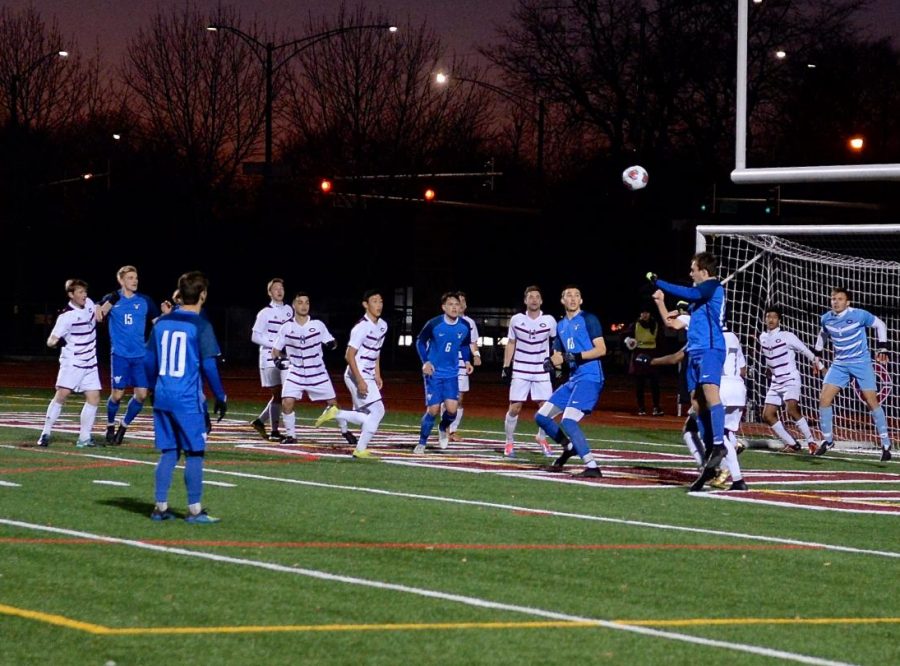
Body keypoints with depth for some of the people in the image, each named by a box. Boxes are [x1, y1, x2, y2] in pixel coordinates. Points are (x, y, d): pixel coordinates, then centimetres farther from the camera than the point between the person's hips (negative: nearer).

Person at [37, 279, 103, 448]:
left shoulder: (88, 304, 2)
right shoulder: (66, 316, -17)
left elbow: (97, 311, 26)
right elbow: (51, 341, -20)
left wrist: (99, 309, 5)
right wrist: (56, 342, -42)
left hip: (90, 363, 6)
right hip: (72, 363, -6)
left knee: (94, 398, -3)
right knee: (62, 394, -17)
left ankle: (84, 437, 3)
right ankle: (45, 433, -9)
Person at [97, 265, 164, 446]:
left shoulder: (145, 301, 6)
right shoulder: (111, 299, 1)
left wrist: (167, 315, -11)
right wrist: (110, 303, -24)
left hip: (140, 355, 3)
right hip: (120, 355, -2)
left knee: (141, 394, -4)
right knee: (117, 394, -4)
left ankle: (124, 426, 17)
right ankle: (110, 427, 20)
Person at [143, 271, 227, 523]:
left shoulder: (161, 322, 8)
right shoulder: (200, 325, -9)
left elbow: (148, 360, 13)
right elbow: (209, 365, -11)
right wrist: (221, 397, -4)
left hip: (163, 396, 5)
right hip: (188, 398, -5)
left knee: (169, 452, 13)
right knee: (194, 453, 3)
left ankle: (160, 507, 12)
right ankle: (194, 510, 3)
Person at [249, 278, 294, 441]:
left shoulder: (289, 310, 9)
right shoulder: (265, 313, -7)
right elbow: (255, 336, -8)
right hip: (269, 359, -6)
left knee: (282, 395, 6)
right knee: (277, 394, -7)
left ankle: (260, 421, 23)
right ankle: (274, 432, -1)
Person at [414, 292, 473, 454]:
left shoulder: (464, 326, -3)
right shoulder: (433, 324, -13)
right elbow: (420, 342, 1)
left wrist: (467, 361, -1)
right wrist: (425, 362, -10)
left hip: (452, 374, 3)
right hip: (434, 373, -3)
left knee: (452, 409, -11)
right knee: (433, 409, -7)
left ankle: (443, 429, 24)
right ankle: (422, 443, 12)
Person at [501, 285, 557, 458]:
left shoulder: (549, 321, -4)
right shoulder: (516, 320, -3)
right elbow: (510, 344, 7)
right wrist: (506, 367, 3)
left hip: (542, 371, 1)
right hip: (520, 371, -1)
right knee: (514, 408, -4)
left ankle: (542, 439, 20)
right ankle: (509, 443, 10)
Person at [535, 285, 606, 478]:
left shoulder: (588, 319, -5)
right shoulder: (561, 325, 18)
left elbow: (601, 349, -11)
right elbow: (557, 355, 23)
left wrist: (577, 356, -22)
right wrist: (551, 361, 0)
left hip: (590, 378, -8)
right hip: (573, 379, 9)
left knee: (568, 421, -22)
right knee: (541, 416, 9)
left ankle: (592, 467, -19)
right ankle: (569, 447, 27)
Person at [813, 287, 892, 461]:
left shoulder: (859, 315, -13)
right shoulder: (826, 319, 0)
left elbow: (880, 325, 0)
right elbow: (823, 334, 22)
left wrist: (882, 348, -4)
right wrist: (817, 355, 23)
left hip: (861, 363, -4)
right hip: (839, 364, 4)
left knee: (872, 401, -8)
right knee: (824, 399, -8)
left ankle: (886, 444, 3)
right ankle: (827, 440, 8)